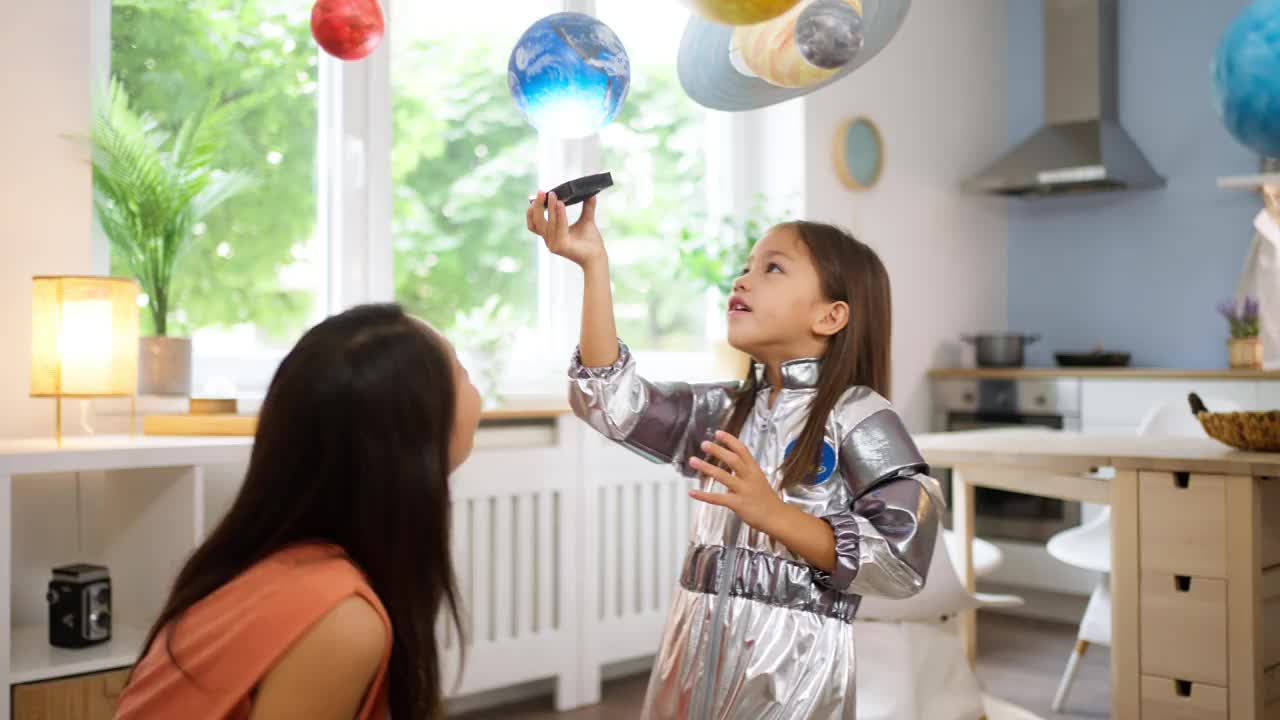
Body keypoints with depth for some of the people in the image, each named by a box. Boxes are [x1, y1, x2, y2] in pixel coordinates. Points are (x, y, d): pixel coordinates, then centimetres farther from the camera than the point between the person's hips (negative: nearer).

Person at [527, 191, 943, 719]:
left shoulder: (858, 416, -8)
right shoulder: (728, 410, 9)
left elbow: (903, 560, -15)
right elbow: (615, 405, -1)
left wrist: (774, 514, -23)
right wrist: (594, 265, -3)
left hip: (790, 663, -5)